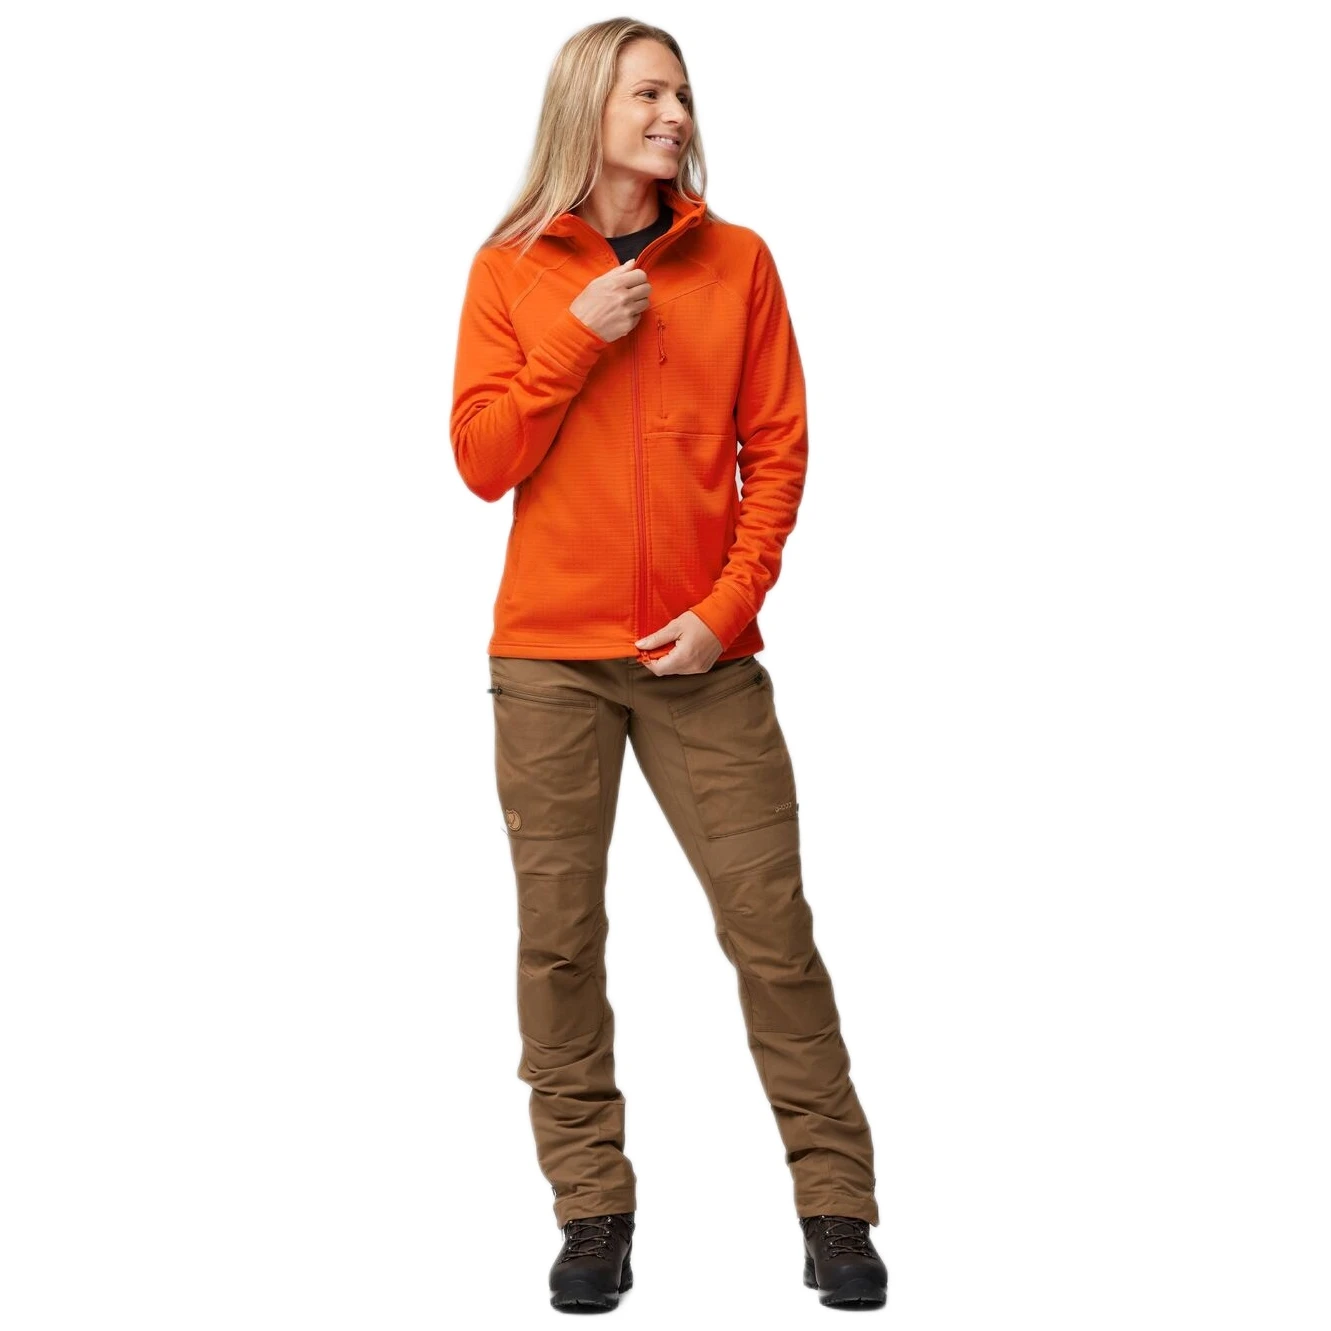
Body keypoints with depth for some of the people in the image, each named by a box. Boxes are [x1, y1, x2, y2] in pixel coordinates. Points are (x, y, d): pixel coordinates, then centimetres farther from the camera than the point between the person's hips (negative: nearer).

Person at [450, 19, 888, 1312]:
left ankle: (835, 1205, 9)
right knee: (558, 935, 2)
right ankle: (592, 1209, 14)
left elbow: (778, 450, 3)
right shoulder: (512, 271, 6)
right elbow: (483, 460, -1)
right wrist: (577, 338, -10)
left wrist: (729, 607, -7)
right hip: (549, 657, 0)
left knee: (771, 924, -1)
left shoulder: (737, 262, 6)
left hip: (703, 656, 0)